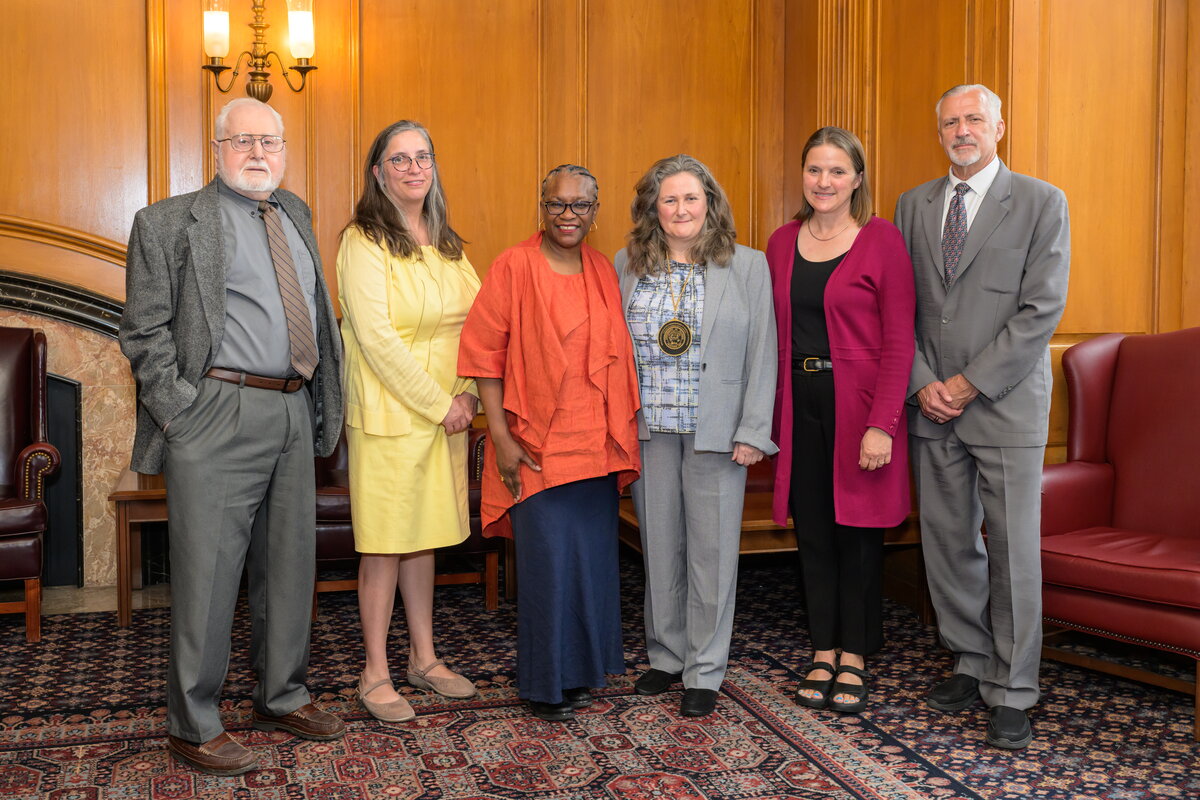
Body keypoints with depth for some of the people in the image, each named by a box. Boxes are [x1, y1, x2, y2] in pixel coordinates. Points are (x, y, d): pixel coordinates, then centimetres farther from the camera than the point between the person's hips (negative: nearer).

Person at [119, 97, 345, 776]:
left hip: (295, 415, 6)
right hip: (218, 415, -6)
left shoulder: (295, 215, 18)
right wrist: (180, 410, -13)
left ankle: (282, 698, 29)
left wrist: (325, 403, 12)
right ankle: (194, 726, 13)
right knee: (208, 572, -1)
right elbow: (145, 332, -4)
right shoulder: (170, 223, 0)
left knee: (291, 564, 13)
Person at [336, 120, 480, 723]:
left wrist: (467, 393, -1)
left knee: (424, 535, 14)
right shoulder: (364, 242, -9)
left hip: (446, 414, 6)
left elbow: (472, 322, 14)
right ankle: (375, 674, 13)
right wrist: (439, 403, -15)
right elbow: (376, 336, -16)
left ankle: (424, 657, 26)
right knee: (385, 543, 0)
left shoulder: (446, 243, 13)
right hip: (388, 414, -6)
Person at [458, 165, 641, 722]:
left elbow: (615, 356, 14)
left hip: (594, 442, 5)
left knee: (593, 556, 11)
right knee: (549, 558, -2)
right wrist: (501, 436, -13)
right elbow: (484, 353, -8)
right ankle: (546, 682, 15)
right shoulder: (515, 266, -6)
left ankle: (580, 669, 28)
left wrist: (620, 435, 8)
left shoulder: (604, 272, 10)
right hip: (537, 443, -5)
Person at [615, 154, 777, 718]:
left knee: (711, 549, 4)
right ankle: (665, 656, 27)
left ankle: (704, 672, 17)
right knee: (659, 545, 11)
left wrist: (752, 432, -8)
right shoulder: (628, 265, 7)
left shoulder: (747, 266, 1)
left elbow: (762, 355, -1)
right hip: (648, 431, 2)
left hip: (716, 433, -2)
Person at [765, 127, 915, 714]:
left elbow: (899, 340, -10)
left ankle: (853, 658, 19)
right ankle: (822, 653, 24)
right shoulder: (782, 243, 8)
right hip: (800, 404, 4)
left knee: (857, 528, 5)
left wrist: (882, 424, -18)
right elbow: (774, 336, 10)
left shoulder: (882, 239, -5)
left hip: (859, 402, -4)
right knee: (812, 528, 10)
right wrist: (770, 417, 3)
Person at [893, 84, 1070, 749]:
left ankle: (1011, 693, 12)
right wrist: (922, 382, -4)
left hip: (1006, 402, -3)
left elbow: (1041, 309, -8)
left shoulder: (1041, 203, 0)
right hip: (931, 401, 4)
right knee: (948, 542, 8)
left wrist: (968, 384, -11)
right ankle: (972, 662, 25)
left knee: (1013, 550, 0)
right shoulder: (913, 205, 11)